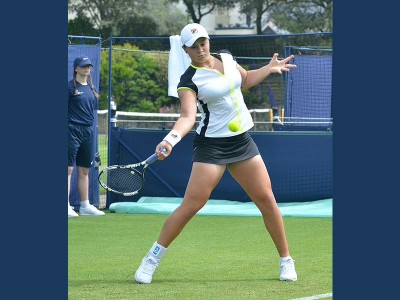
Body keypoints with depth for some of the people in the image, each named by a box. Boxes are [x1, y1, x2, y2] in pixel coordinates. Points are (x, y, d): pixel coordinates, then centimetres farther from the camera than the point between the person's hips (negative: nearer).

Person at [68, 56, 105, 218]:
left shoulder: (91, 88, 15)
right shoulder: (70, 86, -5)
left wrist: (90, 128, 17)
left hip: (88, 131, 7)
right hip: (72, 130, -7)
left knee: (84, 170, 12)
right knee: (68, 168, -9)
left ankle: (85, 206, 17)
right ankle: (66, 206, -11)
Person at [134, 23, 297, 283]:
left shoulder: (226, 58, 6)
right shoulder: (189, 81, -13)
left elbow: (245, 80, 27)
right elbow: (188, 116, -28)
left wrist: (270, 68, 19)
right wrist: (171, 139, -45)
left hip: (242, 141, 5)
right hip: (211, 145, -5)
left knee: (266, 199, 2)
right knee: (191, 205, -12)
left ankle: (286, 260, 15)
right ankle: (152, 260, -2)